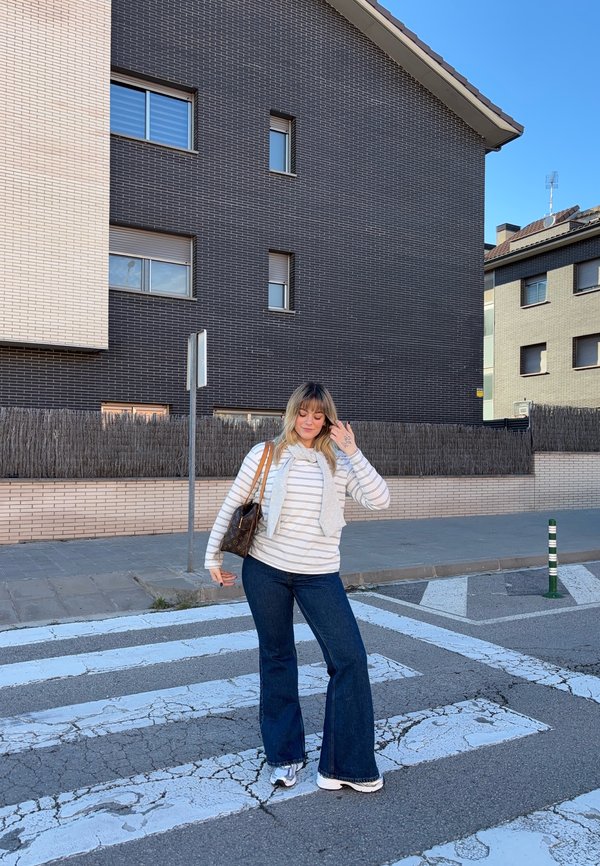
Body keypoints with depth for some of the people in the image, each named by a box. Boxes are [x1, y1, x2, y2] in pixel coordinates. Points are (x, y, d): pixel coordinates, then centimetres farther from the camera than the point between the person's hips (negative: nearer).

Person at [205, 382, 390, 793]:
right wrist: (214, 555, 6)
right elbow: (232, 505, 5)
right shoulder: (264, 454, -1)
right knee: (277, 658, 12)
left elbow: (380, 500, -11)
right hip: (265, 570, 0)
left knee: (350, 659, -5)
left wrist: (353, 452, -15)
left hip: (320, 575, 1)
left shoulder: (339, 462, 1)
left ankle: (346, 765, 10)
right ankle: (285, 756, 29)